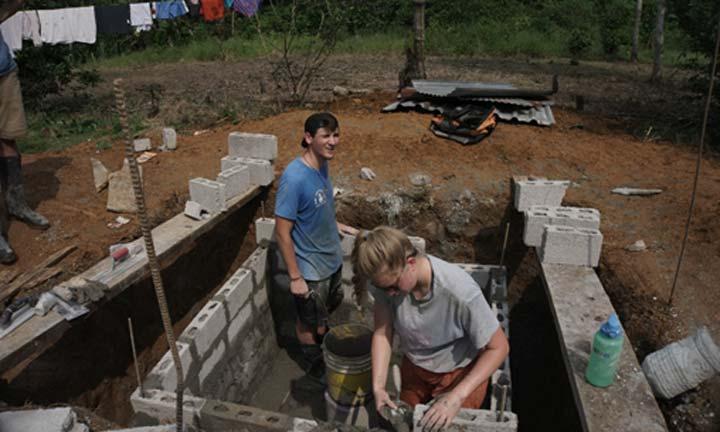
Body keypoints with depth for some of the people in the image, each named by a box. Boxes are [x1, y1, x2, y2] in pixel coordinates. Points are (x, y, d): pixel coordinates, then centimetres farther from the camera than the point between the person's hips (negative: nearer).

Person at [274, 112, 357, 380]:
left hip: (331, 259, 8)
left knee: (329, 308, 29)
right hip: (310, 269, -7)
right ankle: (315, 366, 42)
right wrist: (295, 277, -21)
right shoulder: (295, 177, -29)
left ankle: (323, 346, 55)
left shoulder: (322, 165, -4)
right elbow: (282, 231, -25)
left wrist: (336, 224, 12)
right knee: (310, 325, 17)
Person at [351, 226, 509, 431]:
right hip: (414, 368, 4)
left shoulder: (460, 291, -38)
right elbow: (382, 334, -14)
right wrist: (378, 386, -25)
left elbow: (498, 348, -26)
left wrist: (457, 397, -31)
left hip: (461, 374, -4)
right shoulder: (387, 280, -26)